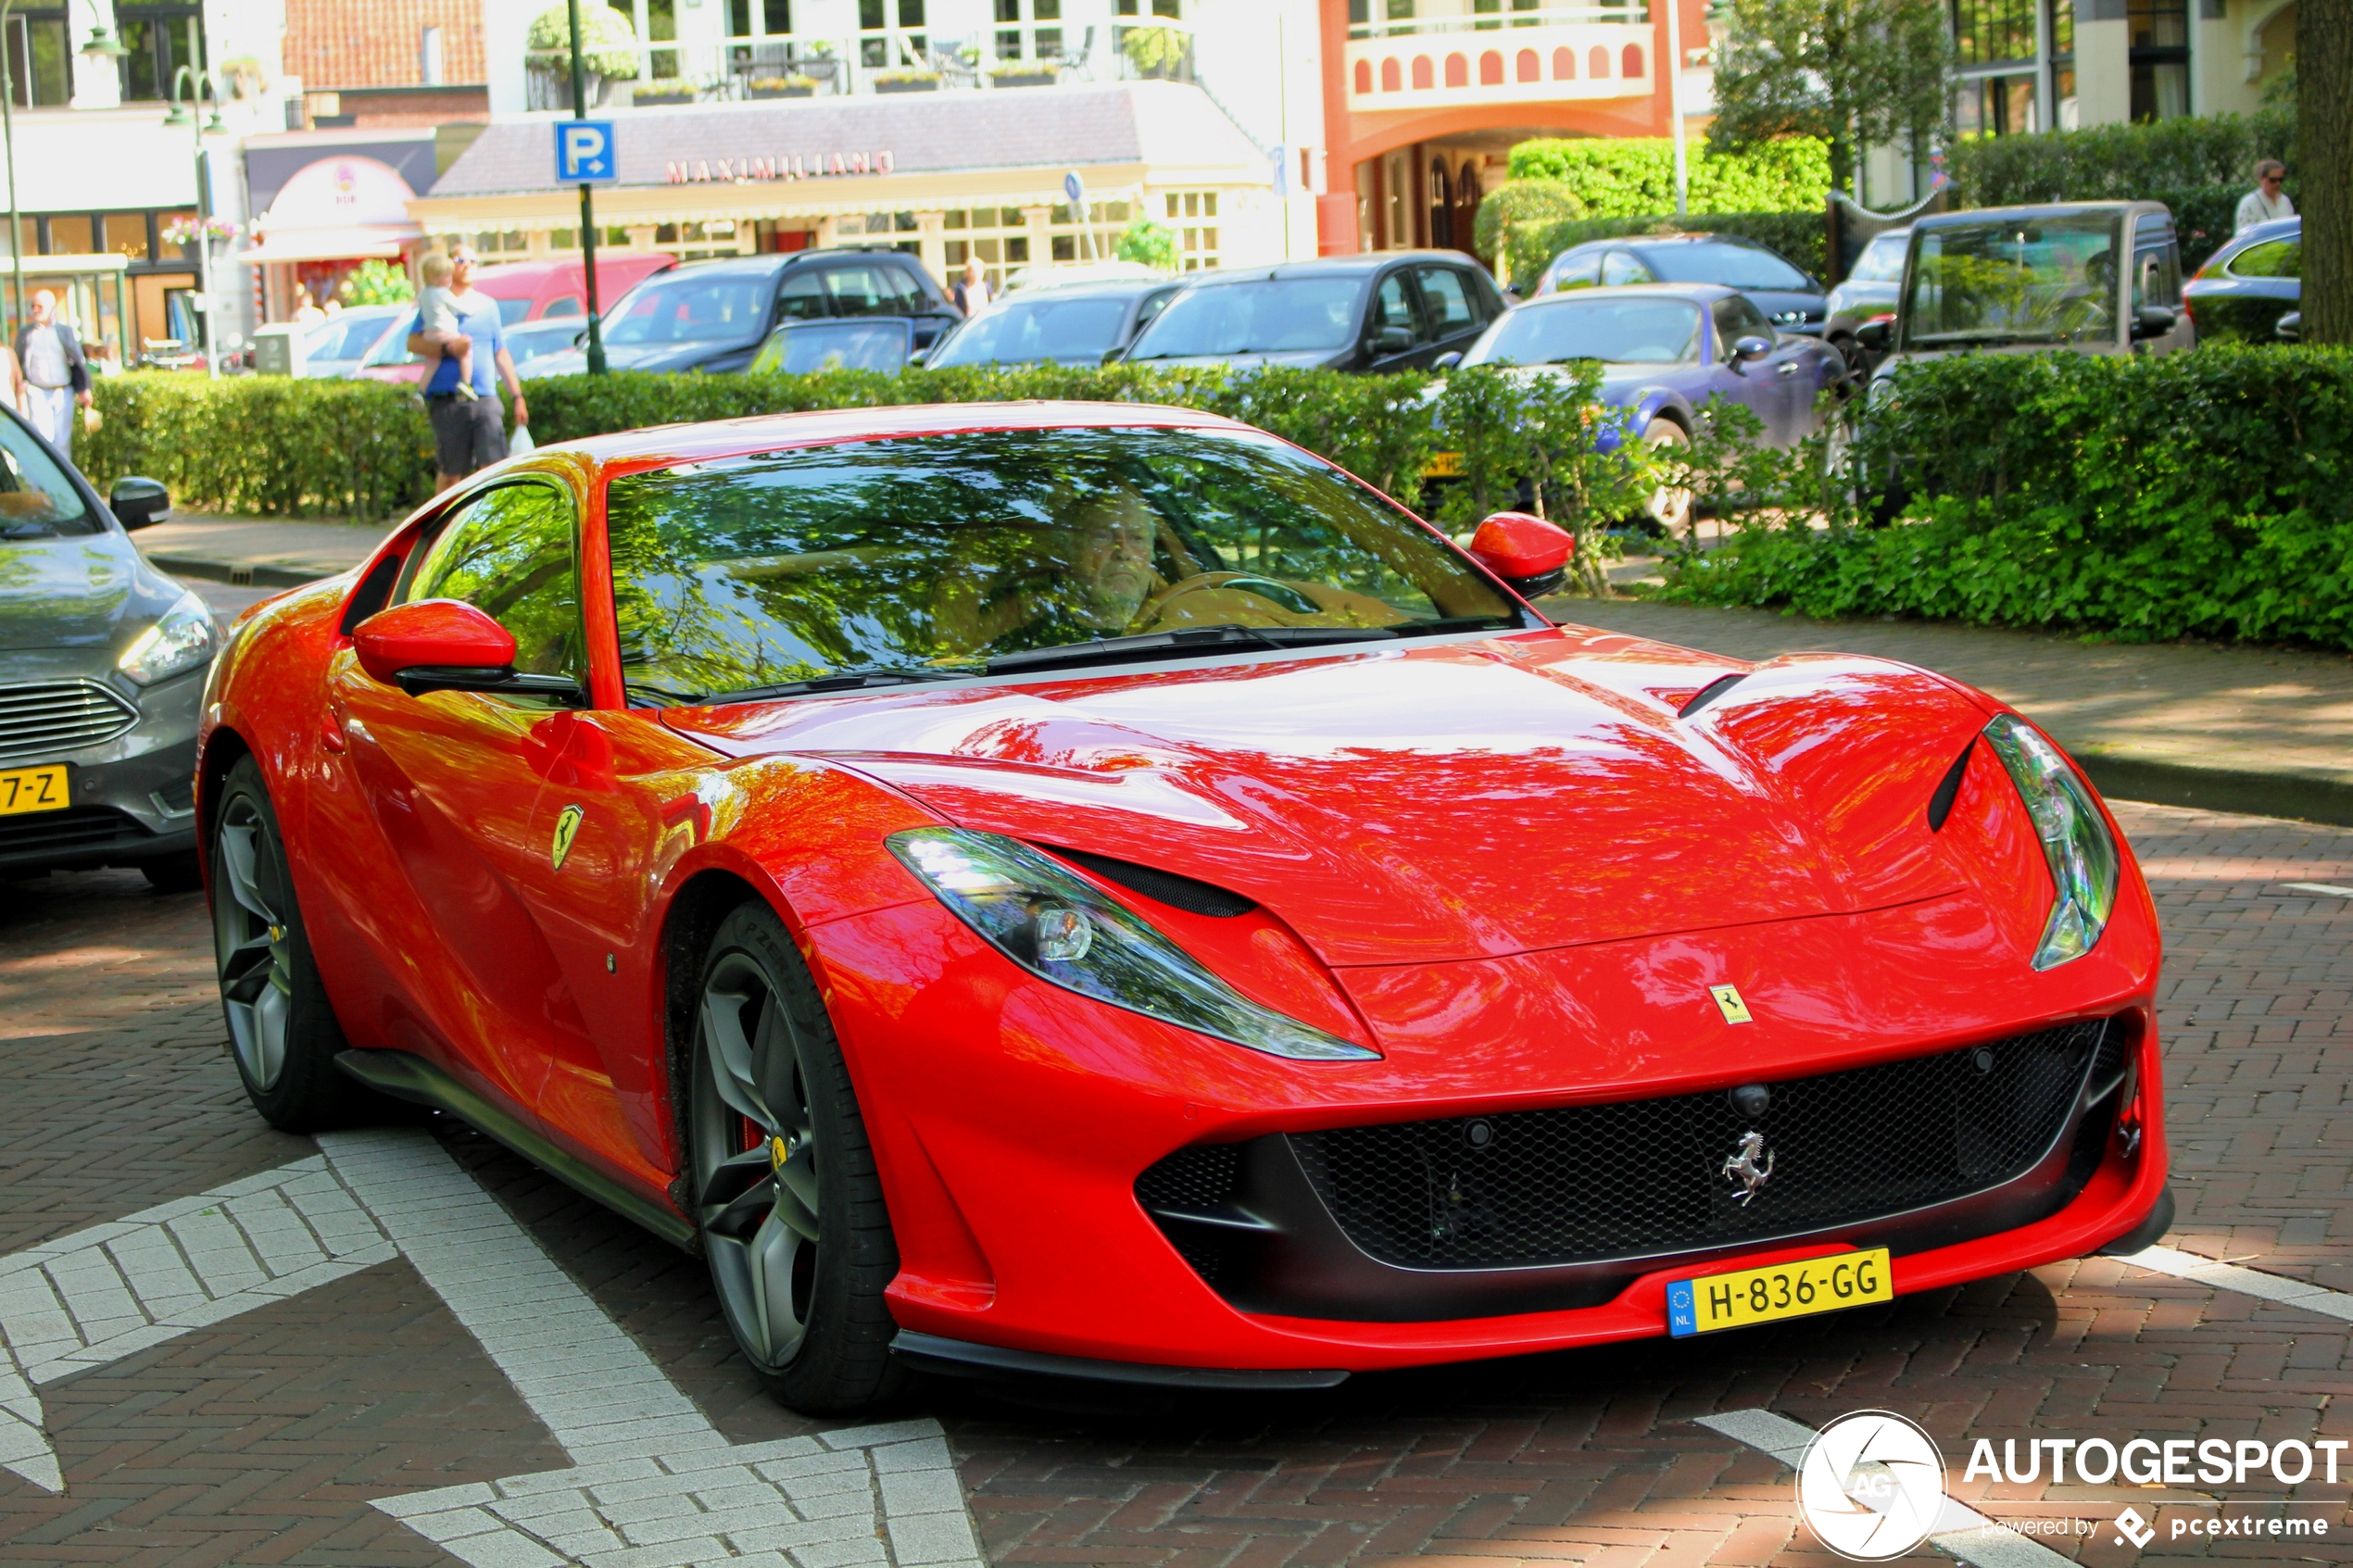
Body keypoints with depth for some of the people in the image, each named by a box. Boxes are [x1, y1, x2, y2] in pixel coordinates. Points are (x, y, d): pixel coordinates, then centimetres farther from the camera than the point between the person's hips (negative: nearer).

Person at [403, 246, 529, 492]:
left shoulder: (488, 305, 18)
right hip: (448, 404, -3)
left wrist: (517, 396, 18)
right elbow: (413, 343, -5)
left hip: (485, 400, 3)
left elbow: (501, 355, 21)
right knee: (449, 473, 2)